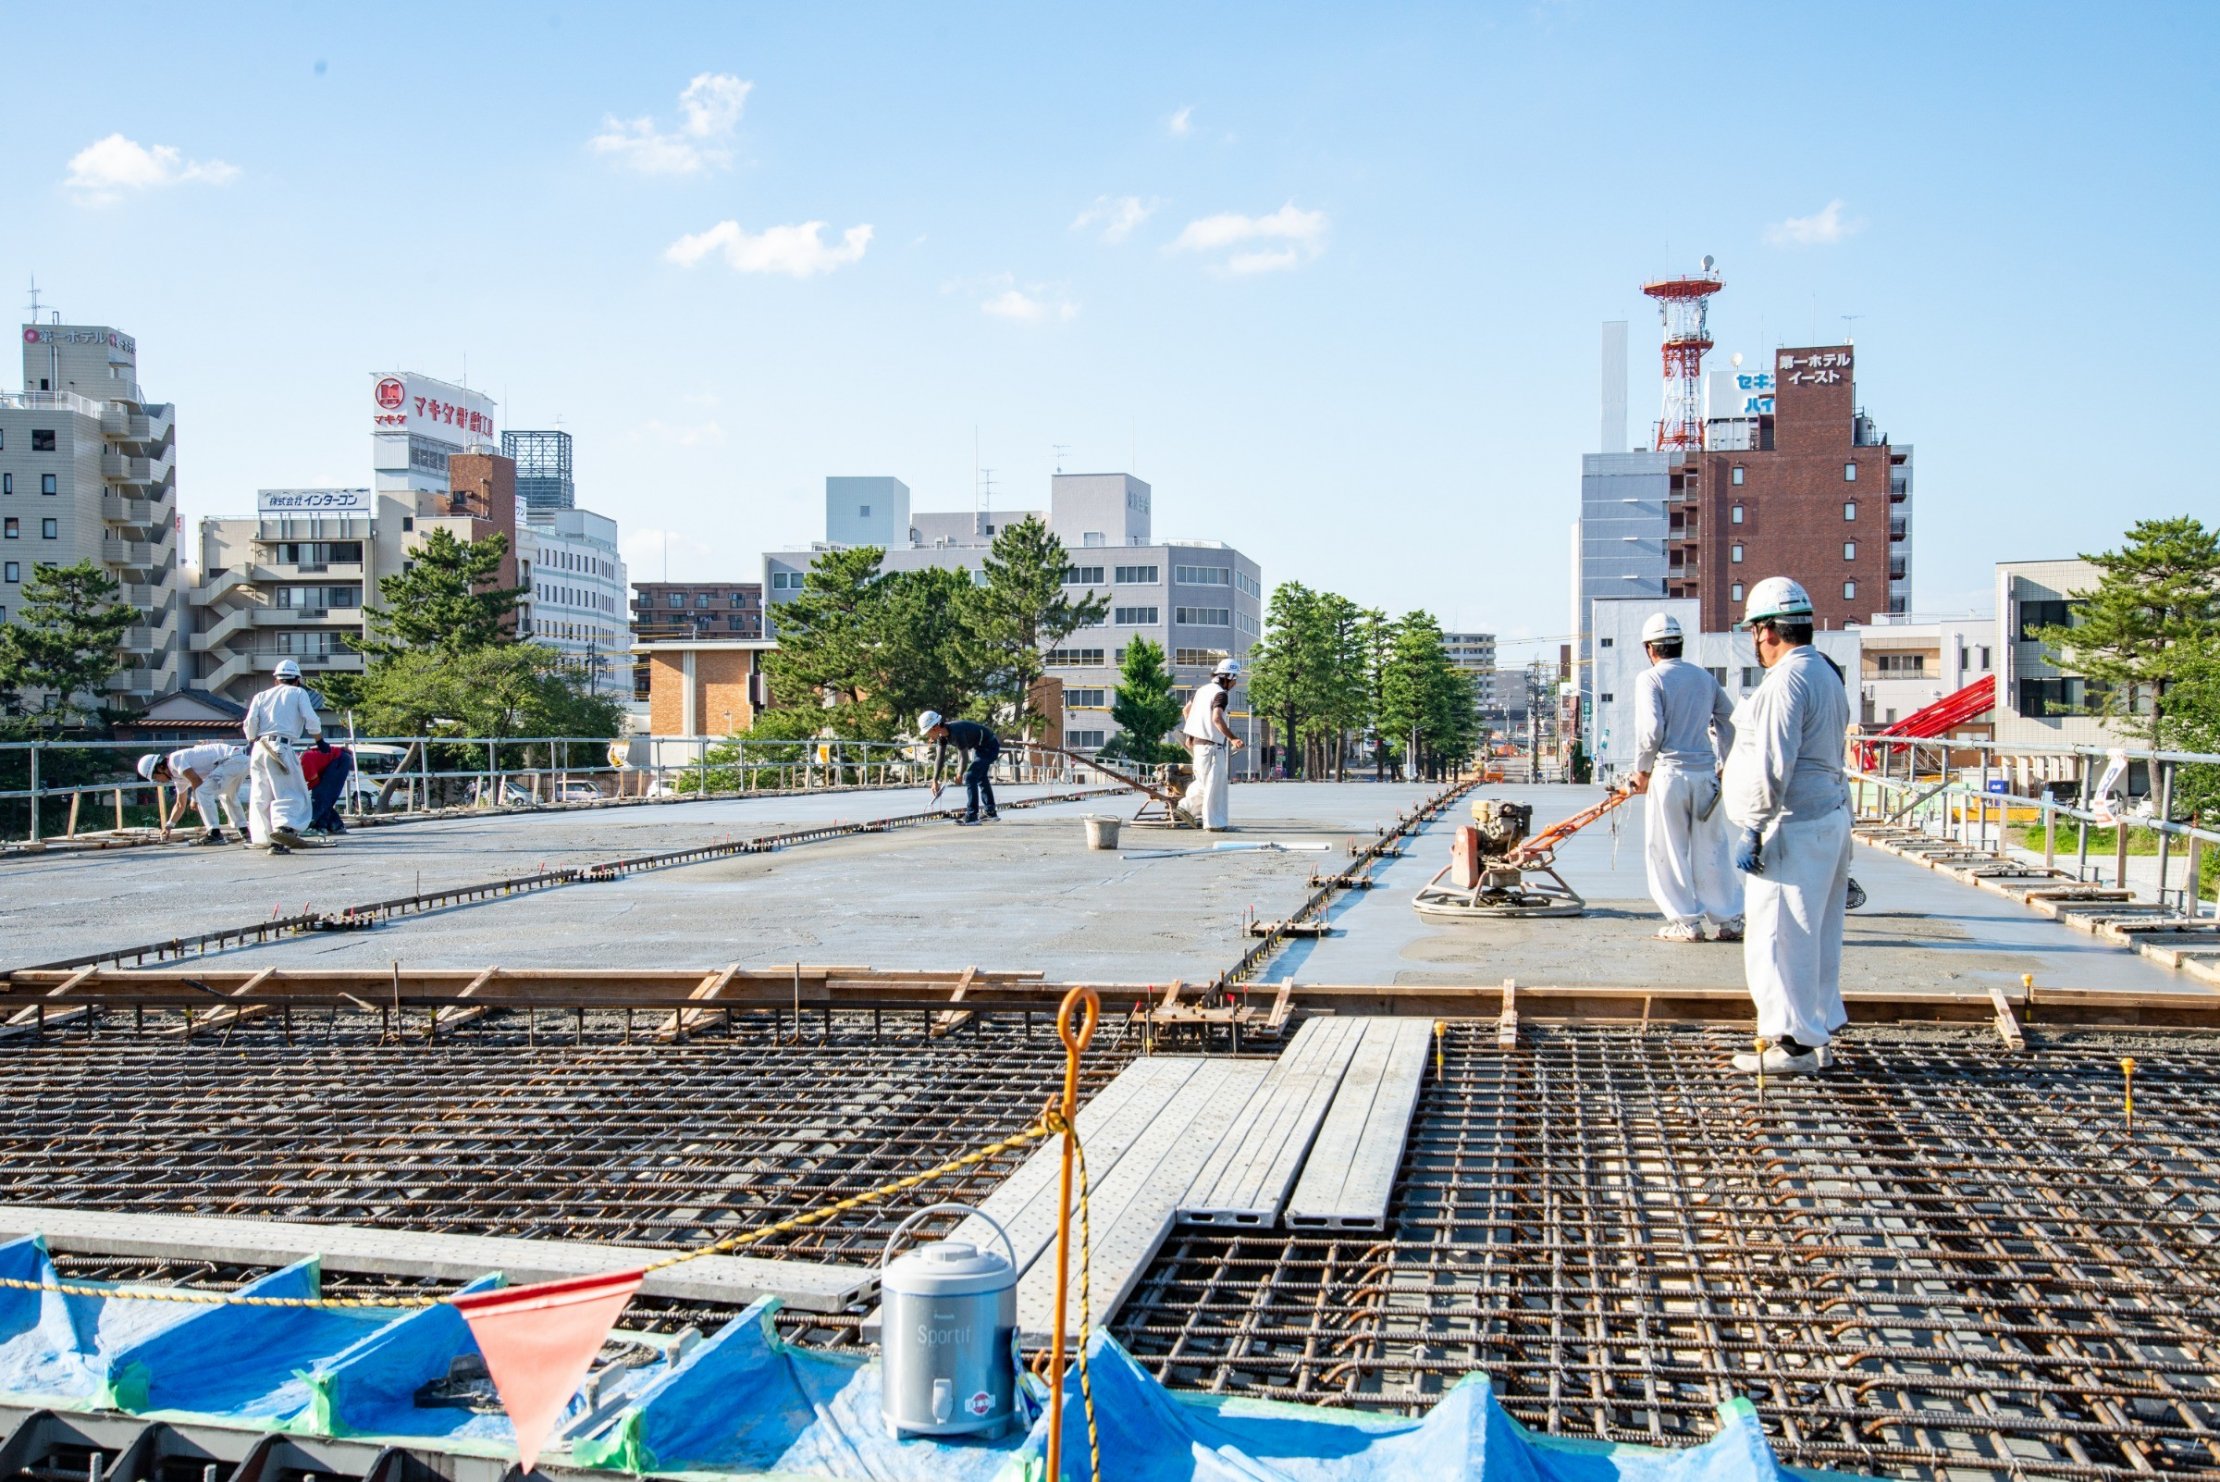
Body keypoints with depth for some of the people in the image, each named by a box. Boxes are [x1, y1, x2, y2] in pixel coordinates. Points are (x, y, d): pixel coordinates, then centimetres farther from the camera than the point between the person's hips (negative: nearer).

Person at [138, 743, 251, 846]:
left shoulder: (175, 759, -6)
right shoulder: (179, 774, 24)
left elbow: (197, 781, -13)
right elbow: (180, 804, 34)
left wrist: (194, 799, 2)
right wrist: (168, 826, 35)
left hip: (232, 760, -10)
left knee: (203, 792, -10)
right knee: (228, 796, 28)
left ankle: (215, 834, -11)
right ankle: (244, 832, 29)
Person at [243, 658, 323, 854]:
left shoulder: (261, 696, 22)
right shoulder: (298, 693, 13)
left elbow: (250, 723, 8)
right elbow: (311, 720, 1)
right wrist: (320, 740, 13)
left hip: (259, 748, 5)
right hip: (281, 747, -5)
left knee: (262, 797, 8)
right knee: (292, 793, -11)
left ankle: (266, 839, 6)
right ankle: (285, 826, -36)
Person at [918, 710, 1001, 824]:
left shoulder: (956, 732, -34)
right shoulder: (942, 735, -6)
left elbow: (964, 757, -27)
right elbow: (939, 758, 1)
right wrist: (935, 781, 2)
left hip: (989, 746, -10)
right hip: (979, 747, 10)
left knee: (970, 777, -16)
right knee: (980, 777, 21)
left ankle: (971, 816, -12)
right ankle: (991, 813, 35)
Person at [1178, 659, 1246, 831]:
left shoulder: (1203, 689, 12)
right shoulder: (1220, 694, -14)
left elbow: (1187, 709, 21)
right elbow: (1216, 718, -29)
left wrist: (1189, 736, 30)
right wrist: (1233, 738, -30)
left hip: (1198, 742, 9)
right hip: (1212, 745, -9)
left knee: (1205, 780, 23)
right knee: (1215, 783, -3)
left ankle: (1187, 807, 25)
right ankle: (1214, 823, 0)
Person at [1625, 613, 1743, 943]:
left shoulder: (1651, 678, -5)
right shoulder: (1704, 677, 12)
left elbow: (1650, 730, -15)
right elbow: (1730, 720, 15)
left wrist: (1642, 771, -3)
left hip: (1669, 772, -5)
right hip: (1706, 772, 5)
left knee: (1668, 851, 4)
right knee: (1713, 848, 11)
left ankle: (1686, 922, 7)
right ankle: (1730, 919, 14)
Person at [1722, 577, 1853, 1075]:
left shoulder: (1787, 680, -17)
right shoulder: (1827, 674, 16)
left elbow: (1773, 766, -21)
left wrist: (1752, 831, -18)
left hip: (1794, 826, -11)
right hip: (1831, 814, 11)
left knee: (1777, 936, -4)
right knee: (1816, 934, 16)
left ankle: (1792, 1043, -1)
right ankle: (1817, 1034, 24)